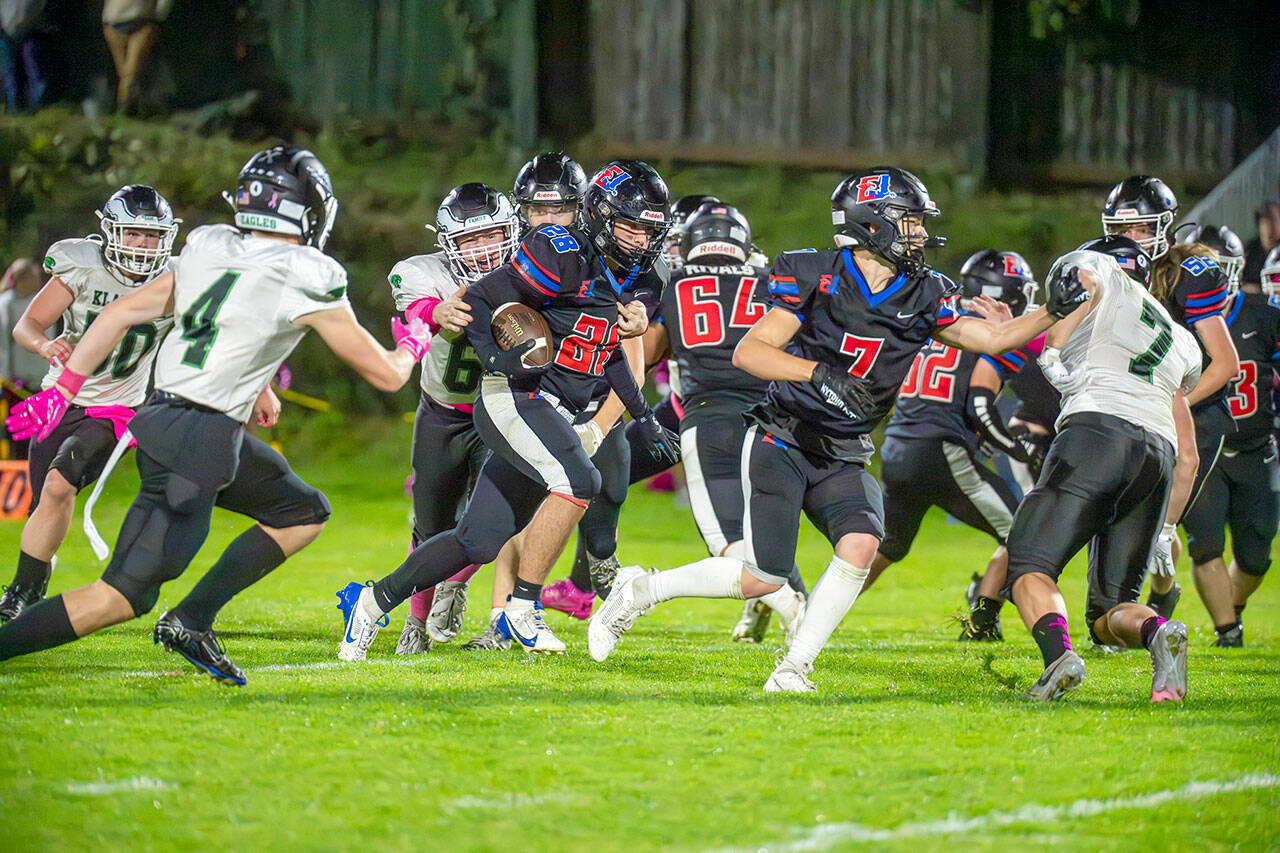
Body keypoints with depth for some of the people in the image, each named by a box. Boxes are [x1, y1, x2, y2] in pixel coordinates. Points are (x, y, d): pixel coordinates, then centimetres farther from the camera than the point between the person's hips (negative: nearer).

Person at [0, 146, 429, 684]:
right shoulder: (311, 286, -8)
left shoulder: (208, 252, 10)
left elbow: (122, 312, 11)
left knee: (304, 514, 20)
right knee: (124, 596, -7)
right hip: (199, 440, -9)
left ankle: (191, 621, 13)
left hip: (161, 417, 9)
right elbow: (387, 375, 1)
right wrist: (410, 346, 24)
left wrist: (65, 387, 16)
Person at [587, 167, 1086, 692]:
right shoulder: (815, 276, -11)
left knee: (861, 544, -23)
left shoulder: (921, 296, 4)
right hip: (782, 444, -5)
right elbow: (747, 352, -14)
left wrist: (1052, 313, -1)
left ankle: (794, 668, -12)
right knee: (762, 579, -10)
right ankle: (643, 590, 13)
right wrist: (819, 374, -26)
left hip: (842, 461, 5)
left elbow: (992, 338, 13)